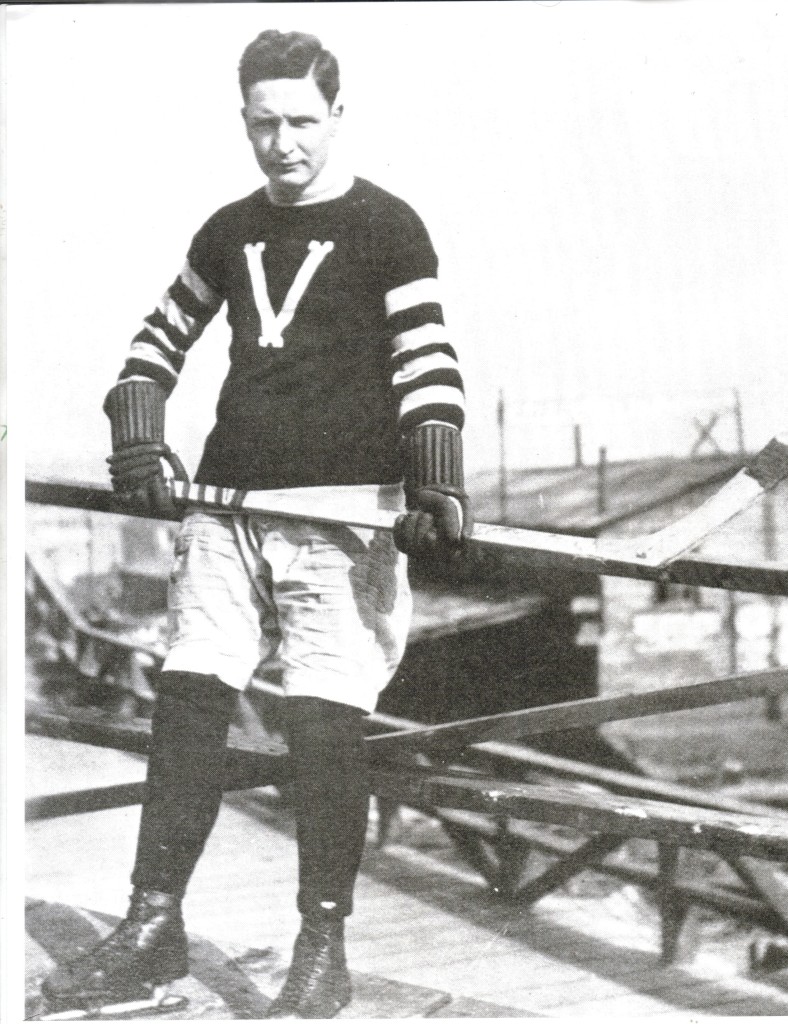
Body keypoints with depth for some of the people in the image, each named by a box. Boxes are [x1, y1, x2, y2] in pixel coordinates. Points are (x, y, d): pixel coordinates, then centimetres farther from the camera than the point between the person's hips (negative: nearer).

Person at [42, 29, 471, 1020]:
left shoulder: (384, 225, -1)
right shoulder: (229, 231, 14)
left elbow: (426, 359, -8)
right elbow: (163, 333, 23)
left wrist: (435, 486, -18)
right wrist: (135, 433, 8)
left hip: (343, 507, -5)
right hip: (227, 501, 5)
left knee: (325, 724, -8)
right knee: (187, 702, 1)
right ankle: (154, 927, 9)